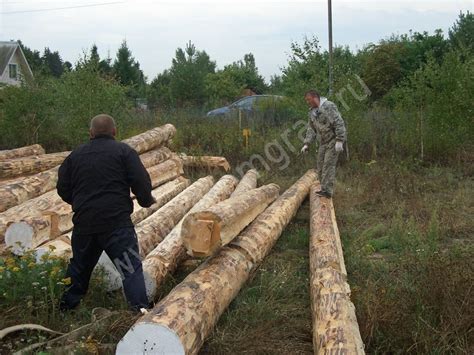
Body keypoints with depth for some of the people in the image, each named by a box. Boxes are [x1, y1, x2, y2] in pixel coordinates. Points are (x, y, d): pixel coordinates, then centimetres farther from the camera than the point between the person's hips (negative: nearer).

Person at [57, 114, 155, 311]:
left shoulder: (75, 155, 12)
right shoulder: (123, 151, 0)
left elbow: (62, 188, 15)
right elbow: (141, 181, -9)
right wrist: (146, 200, 10)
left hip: (84, 221, 5)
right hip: (116, 221, -4)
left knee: (79, 265, 22)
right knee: (131, 267, -2)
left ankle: (65, 306, 35)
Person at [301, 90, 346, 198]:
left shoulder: (329, 106, -16)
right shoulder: (312, 112, 10)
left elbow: (339, 123, -21)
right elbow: (311, 129, 13)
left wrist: (339, 140, -26)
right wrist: (306, 144, 2)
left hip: (333, 141, -8)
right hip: (323, 142, 8)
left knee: (328, 165, -12)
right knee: (321, 166, 7)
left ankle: (327, 190, -10)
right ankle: (325, 189, 16)